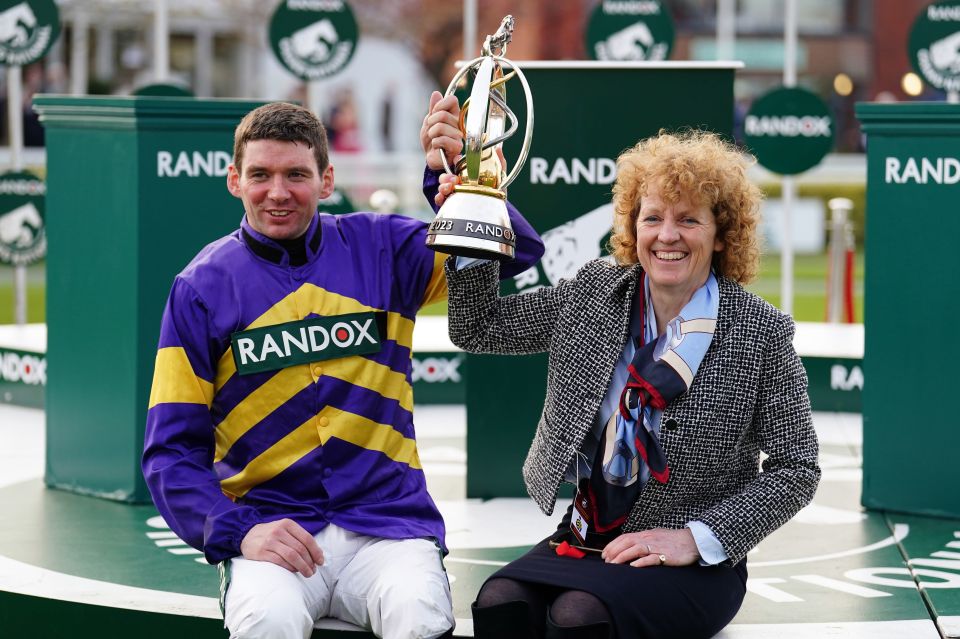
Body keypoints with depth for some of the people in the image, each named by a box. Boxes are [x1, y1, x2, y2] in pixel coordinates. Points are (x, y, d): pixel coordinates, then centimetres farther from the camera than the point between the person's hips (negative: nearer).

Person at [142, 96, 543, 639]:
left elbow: (518, 251, 0)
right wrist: (238, 530, -15)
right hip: (269, 524, -1)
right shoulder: (203, 287, 4)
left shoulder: (379, 249, 8)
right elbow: (173, 449, 2)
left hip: (388, 520, 1)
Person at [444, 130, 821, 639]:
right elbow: (477, 328, 11)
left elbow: (795, 470, -2)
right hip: (587, 537, 4)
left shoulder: (761, 334, -6)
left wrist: (695, 539, -12)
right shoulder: (594, 294, 6)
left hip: (693, 562, -4)